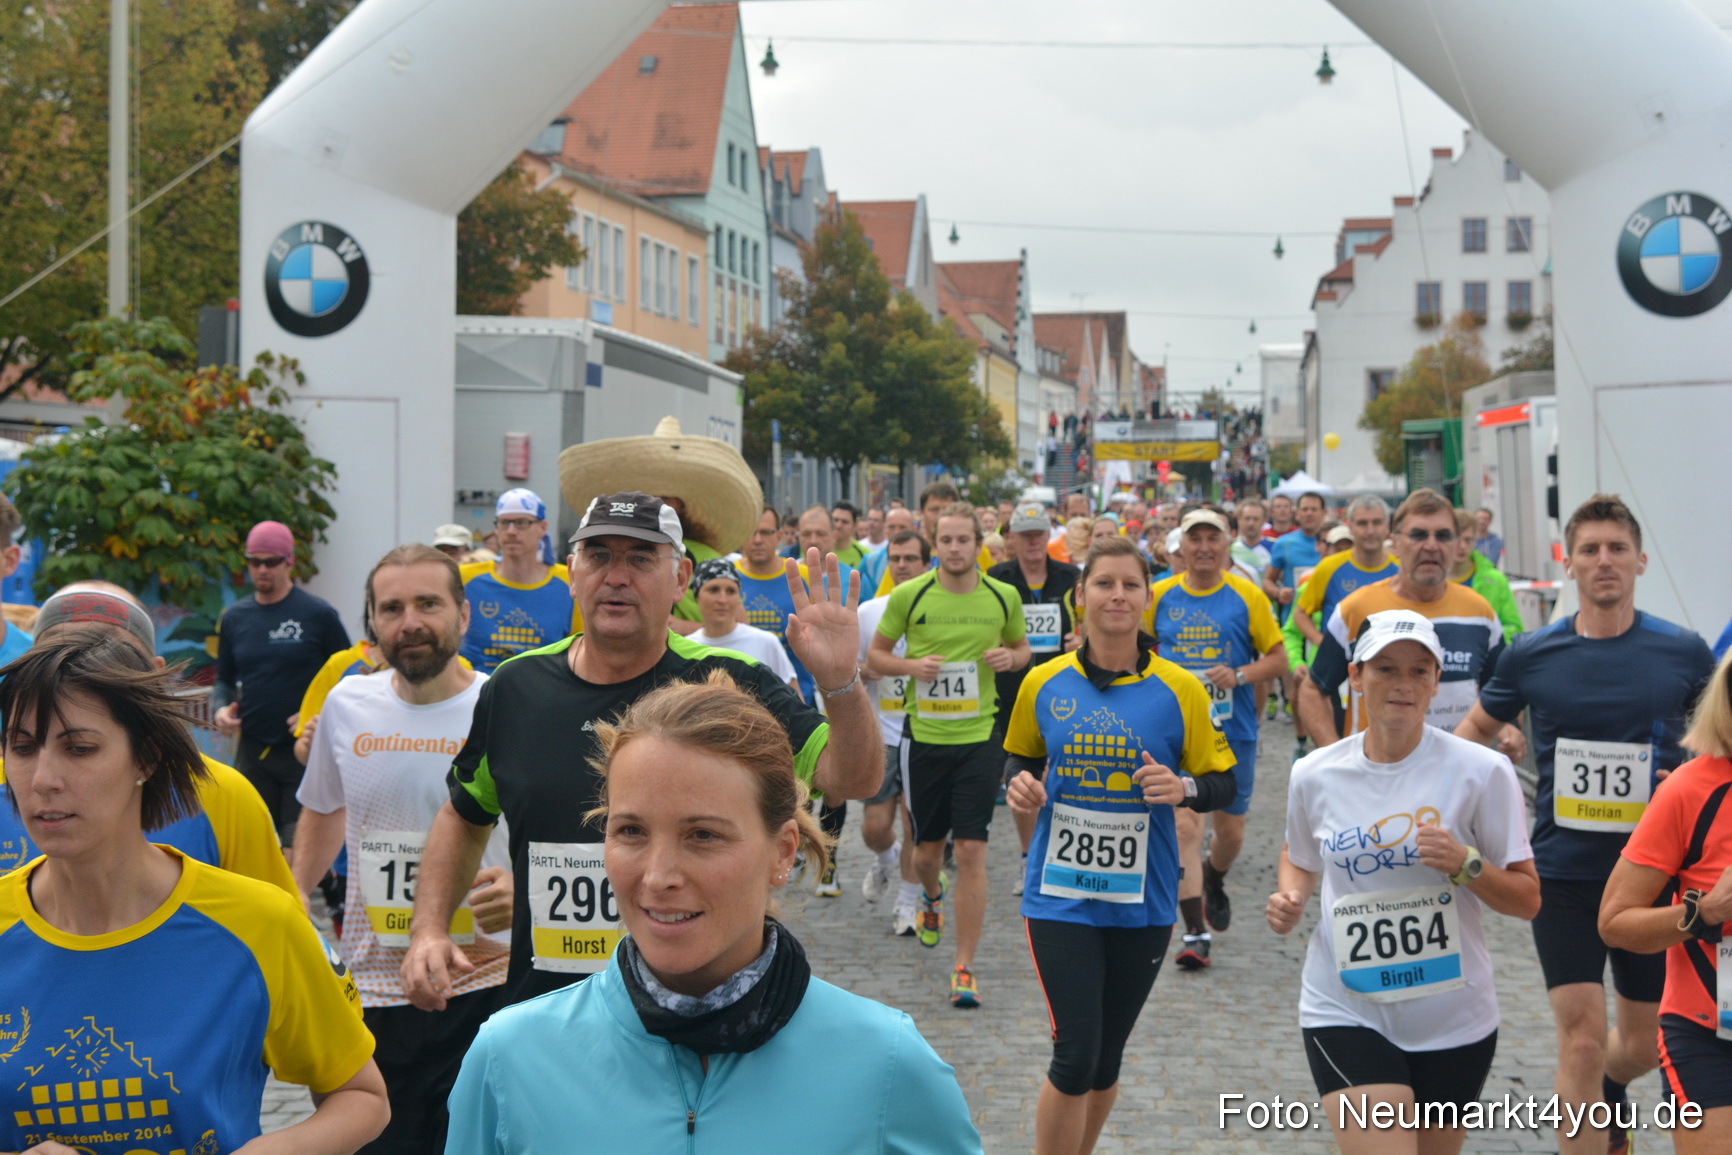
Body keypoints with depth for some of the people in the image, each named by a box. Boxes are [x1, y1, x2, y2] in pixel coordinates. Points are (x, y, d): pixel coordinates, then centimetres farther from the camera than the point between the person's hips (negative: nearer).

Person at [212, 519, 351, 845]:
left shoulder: (318, 614, -3)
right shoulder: (233, 617, 9)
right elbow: (224, 680, 20)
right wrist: (220, 710, -1)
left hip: (305, 749, -4)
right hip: (252, 753, 4)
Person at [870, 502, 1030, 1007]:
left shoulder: (1003, 597, 0)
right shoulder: (908, 595, -4)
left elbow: (1022, 647, 16)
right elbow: (876, 653, 6)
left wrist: (1010, 658, -7)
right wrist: (910, 666, -14)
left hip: (980, 736, 0)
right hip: (923, 735, 0)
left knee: (971, 852, -6)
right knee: (927, 848, 12)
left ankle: (964, 968, 0)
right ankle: (931, 897, 50)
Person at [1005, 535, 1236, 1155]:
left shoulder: (1179, 689, -4)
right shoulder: (1043, 683, -1)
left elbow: (1222, 783, 1)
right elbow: (1019, 757, 15)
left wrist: (1184, 789, -20)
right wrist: (1020, 784, -8)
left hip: (1141, 900, 1)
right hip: (1060, 895, -1)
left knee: (1106, 1057, 13)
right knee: (1075, 1054, -10)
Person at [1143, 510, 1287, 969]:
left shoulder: (1247, 596, -2)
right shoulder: (1160, 596, 2)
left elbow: (1278, 659, 1)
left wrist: (1240, 675, -15)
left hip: (1234, 734, 0)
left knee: (1230, 831, 12)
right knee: (1184, 829, -11)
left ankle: (1214, 880, 46)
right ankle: (1196, 933, -7)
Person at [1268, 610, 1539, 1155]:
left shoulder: (1482, 772, -7)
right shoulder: (1314, 774, -1)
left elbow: (1527, 900, -3)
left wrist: (1466, 865, -20)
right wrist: (1289, 897, -2)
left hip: (1454, 1021, 1)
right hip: (1345, 1012, 0)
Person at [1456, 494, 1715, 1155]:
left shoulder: (1684, 652, -3)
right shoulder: (1532, 655, -2)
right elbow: (1475, 732, 13)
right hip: (1563, 874, -1)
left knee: (1644, 1041, 14)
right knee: (1582, 1039, -8)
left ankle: (1605, 1088, 48)